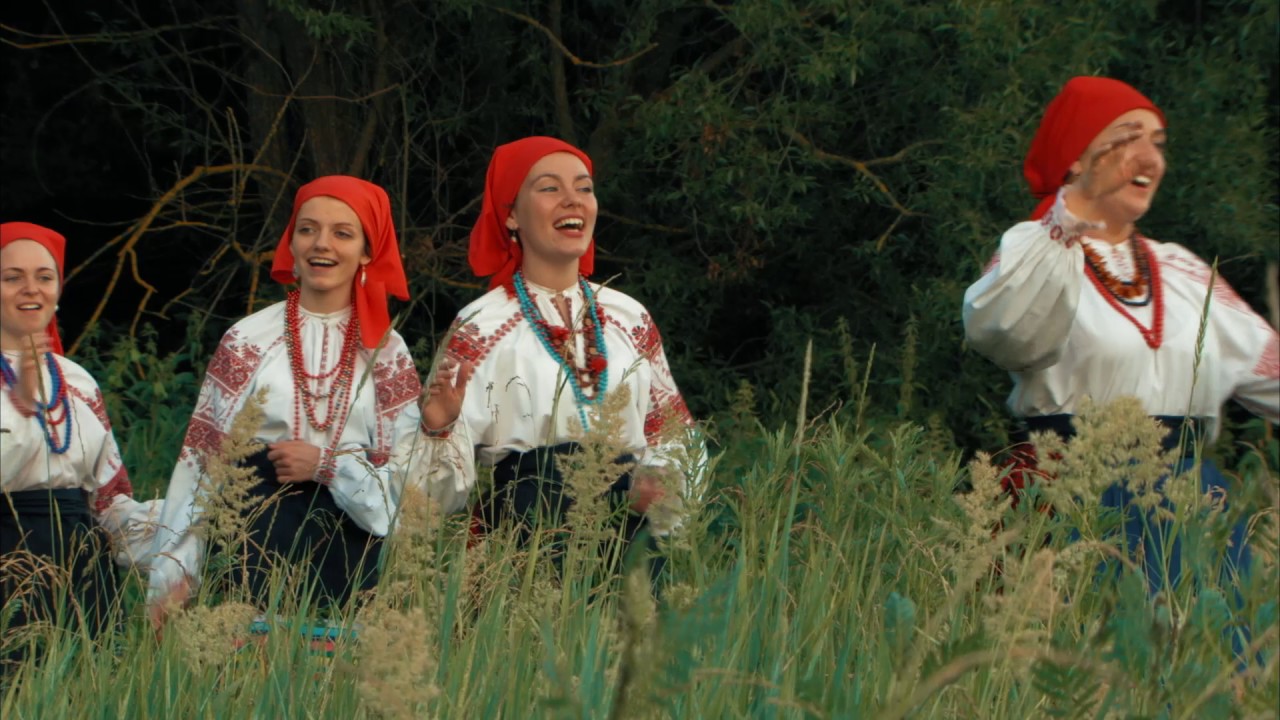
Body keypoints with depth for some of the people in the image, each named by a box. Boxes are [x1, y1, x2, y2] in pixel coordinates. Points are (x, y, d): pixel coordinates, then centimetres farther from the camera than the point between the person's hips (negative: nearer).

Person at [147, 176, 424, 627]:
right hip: (261, 544, -1)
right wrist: (174, 575, -3)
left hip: (352, 551, 1)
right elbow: (202, 459, 3)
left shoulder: (386, 352, 8)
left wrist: (324, 465, -9)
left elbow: (407, 476, 5)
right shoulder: (248, 342, 5)